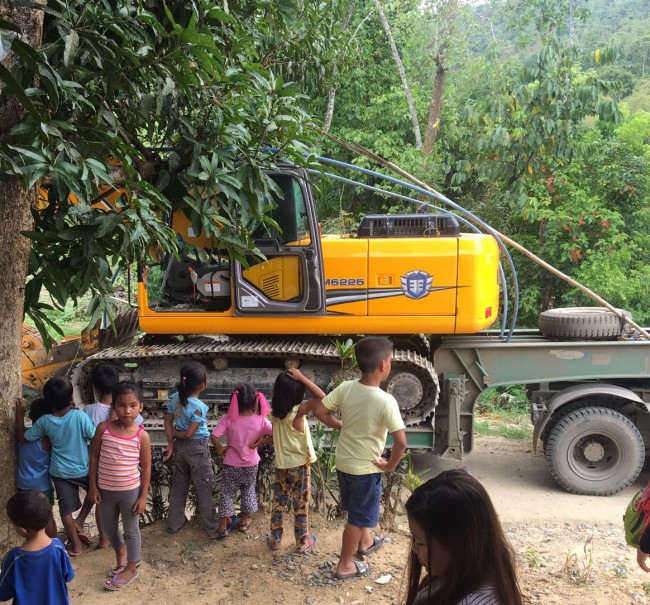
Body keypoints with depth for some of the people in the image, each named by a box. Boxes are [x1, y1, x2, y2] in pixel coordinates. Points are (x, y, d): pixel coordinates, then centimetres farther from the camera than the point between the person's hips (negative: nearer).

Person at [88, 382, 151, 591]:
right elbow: (94, 456, -1)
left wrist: (143, 496, -7)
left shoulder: (142, 435, -15)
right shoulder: (103, 428, -11)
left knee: (131, 530, 13)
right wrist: (93, 486, -2)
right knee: (109, 528, 22)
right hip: (105, 489, 3)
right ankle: (121, 554, 50)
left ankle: (131, 568, 34)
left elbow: (146, 467, -7)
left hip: (130, 491, -3)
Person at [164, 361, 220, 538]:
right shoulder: (199, 407, -26)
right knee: (204, 488, 5)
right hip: (197, 448, -7)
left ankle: (174, 523, 32)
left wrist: (170, 443, 0)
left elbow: (168, 422, -1)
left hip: (179, 446, 7)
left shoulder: (175, 398, -5)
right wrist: (175, 433, -5)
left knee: (178, 485, 20)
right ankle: (213, 529, 15)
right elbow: (190, 433, -22)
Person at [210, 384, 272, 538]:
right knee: (249, 491, 24)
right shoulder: (261, 420, -17)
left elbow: (214, 436, -24)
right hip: (251, 464, 1)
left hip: (231, 464, -1)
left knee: (227, 494, 14)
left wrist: (220, 449, -7)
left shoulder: (228, 419, -19)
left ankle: (223, 527, 22)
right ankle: (244, 521, 37)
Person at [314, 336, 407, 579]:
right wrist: (390, 465, -12)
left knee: (358, 508, 29)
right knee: (358, 517, 14)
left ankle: (365, 542, 52)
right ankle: (345, 565, 29)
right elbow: (401, 442, -29)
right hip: (366, 468, -6)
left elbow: (319, 410, -5)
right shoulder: (386, 401, -27)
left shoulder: (345, 388, -12)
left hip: (343, 462, 6)